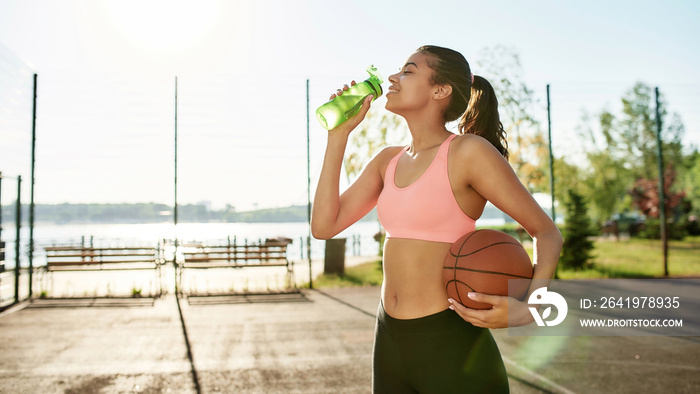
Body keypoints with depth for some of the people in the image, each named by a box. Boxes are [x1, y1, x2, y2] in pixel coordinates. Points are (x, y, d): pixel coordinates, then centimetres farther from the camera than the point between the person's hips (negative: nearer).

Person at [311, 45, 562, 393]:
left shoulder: (468, 152, -11)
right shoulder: (387, 161, 7)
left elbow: (546, 232, -7)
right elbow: (324, 226, 0)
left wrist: (529, 307, -26)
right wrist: (338, 134, -1)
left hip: (451, 343, -6)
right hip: (390, 341, 7)